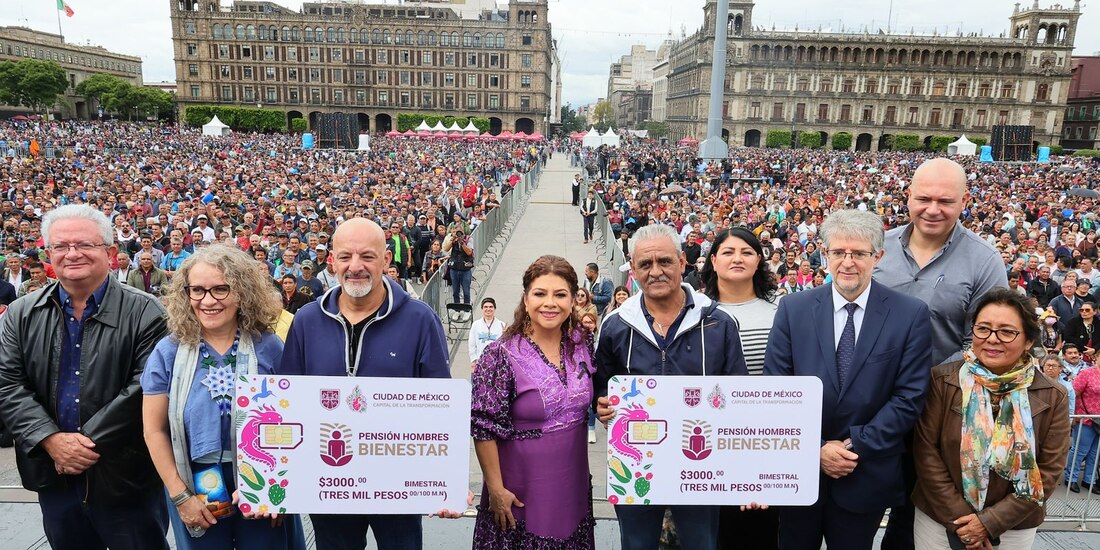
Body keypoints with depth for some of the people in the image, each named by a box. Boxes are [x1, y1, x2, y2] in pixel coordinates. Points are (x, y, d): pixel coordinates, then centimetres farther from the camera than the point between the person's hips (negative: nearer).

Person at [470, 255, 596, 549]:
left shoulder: (583, 343, -3)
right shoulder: (501, 355, -18)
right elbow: (484, 428, -14)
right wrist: (496, 489, -12)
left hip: (573, 483, 5)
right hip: (521, 492, -5)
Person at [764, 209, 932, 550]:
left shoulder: (911, 315, -5)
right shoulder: (793, 308, -3)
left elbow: (909, 396, -7)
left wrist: (858, 446, -13)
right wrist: (815, 448, -11)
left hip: (867, 476, -1)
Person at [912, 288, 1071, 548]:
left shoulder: (1051, 397, -6)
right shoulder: (942, 381, -10)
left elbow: (1049, 470, -6)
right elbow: (926, 450, -10)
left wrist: (990, 521, -12)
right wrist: (958, 518, -13)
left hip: (1014, 528, 1)